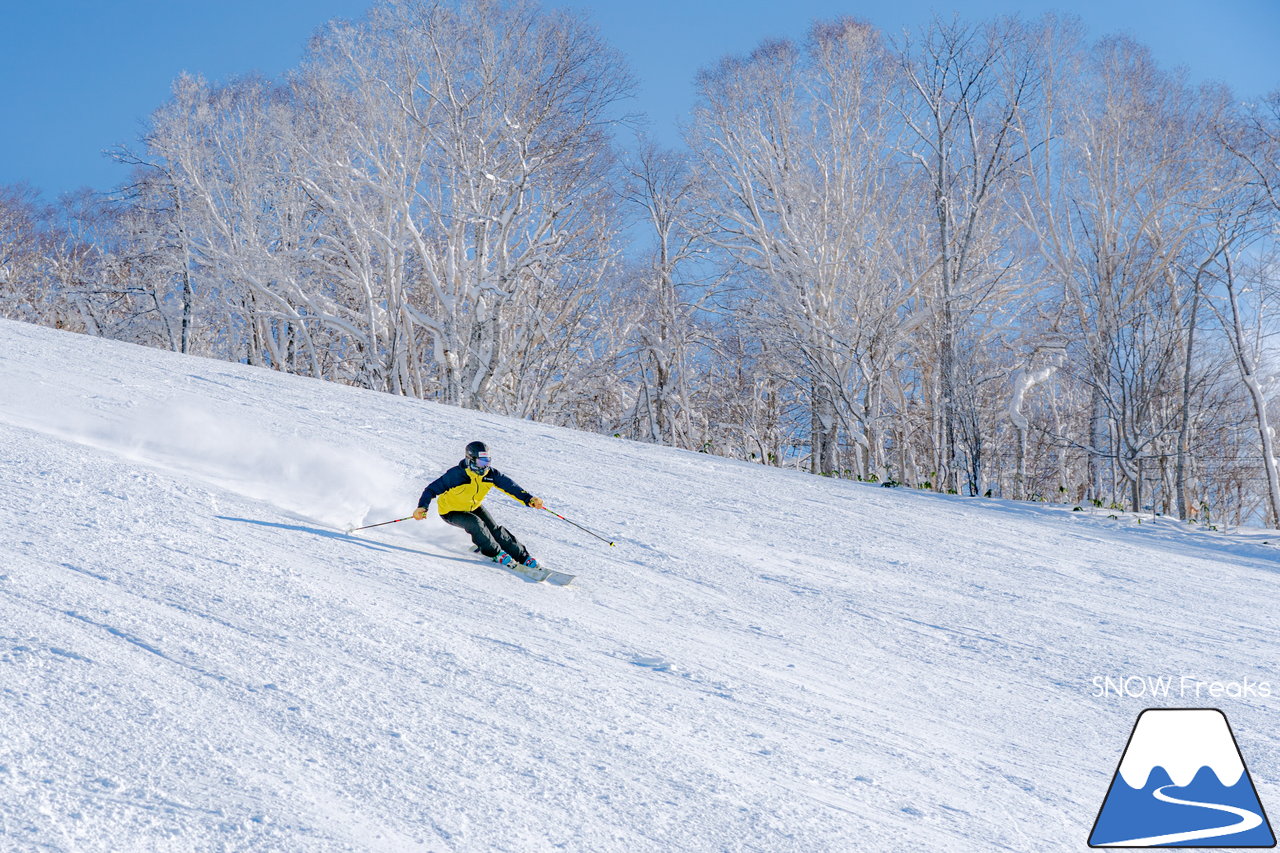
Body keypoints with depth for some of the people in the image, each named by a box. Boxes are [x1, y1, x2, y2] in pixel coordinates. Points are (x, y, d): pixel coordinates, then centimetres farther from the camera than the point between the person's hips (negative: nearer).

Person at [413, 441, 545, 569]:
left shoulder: (490, 474, -19)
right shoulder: (456, 475, -33)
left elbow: (509, 485, -16)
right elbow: (432, 489, -28)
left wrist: (528, 499, -27)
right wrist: (422, 507, -43)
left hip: (473, 507, 4)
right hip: (451, 511, -4)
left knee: (494, 529, -11)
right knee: (475, 523, -31)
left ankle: (524, 556, -4)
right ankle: (496, 554, -15)